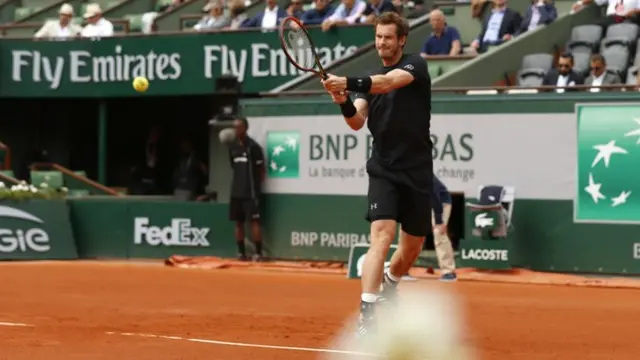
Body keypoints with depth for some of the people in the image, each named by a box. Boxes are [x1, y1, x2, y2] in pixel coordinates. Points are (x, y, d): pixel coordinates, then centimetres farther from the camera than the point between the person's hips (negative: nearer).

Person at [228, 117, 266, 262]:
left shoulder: (253, 146, -7)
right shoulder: (232, 147, 11)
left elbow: (262, 169, -4)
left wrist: (256, 185, -5)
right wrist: (239, 182, 12)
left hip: (251, 191, -6)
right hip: (236, 191, 6)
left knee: (254, 221, -7)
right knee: (238, 222, 7)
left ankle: (258, 253, -6)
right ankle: (241, 252, 13)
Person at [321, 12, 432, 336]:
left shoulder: (415, 65, -7)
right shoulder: (371, 79, 5)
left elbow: (389, 82, -29)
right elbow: (357, 122, -6)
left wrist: (348, 83, -44)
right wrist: (344, 103, -28)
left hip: (417, 173, 0)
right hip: (384, 171, 1)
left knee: (412, 248, 13)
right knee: (382, 236, -20)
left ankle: (389, 286, 45)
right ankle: (366, 315, -27)